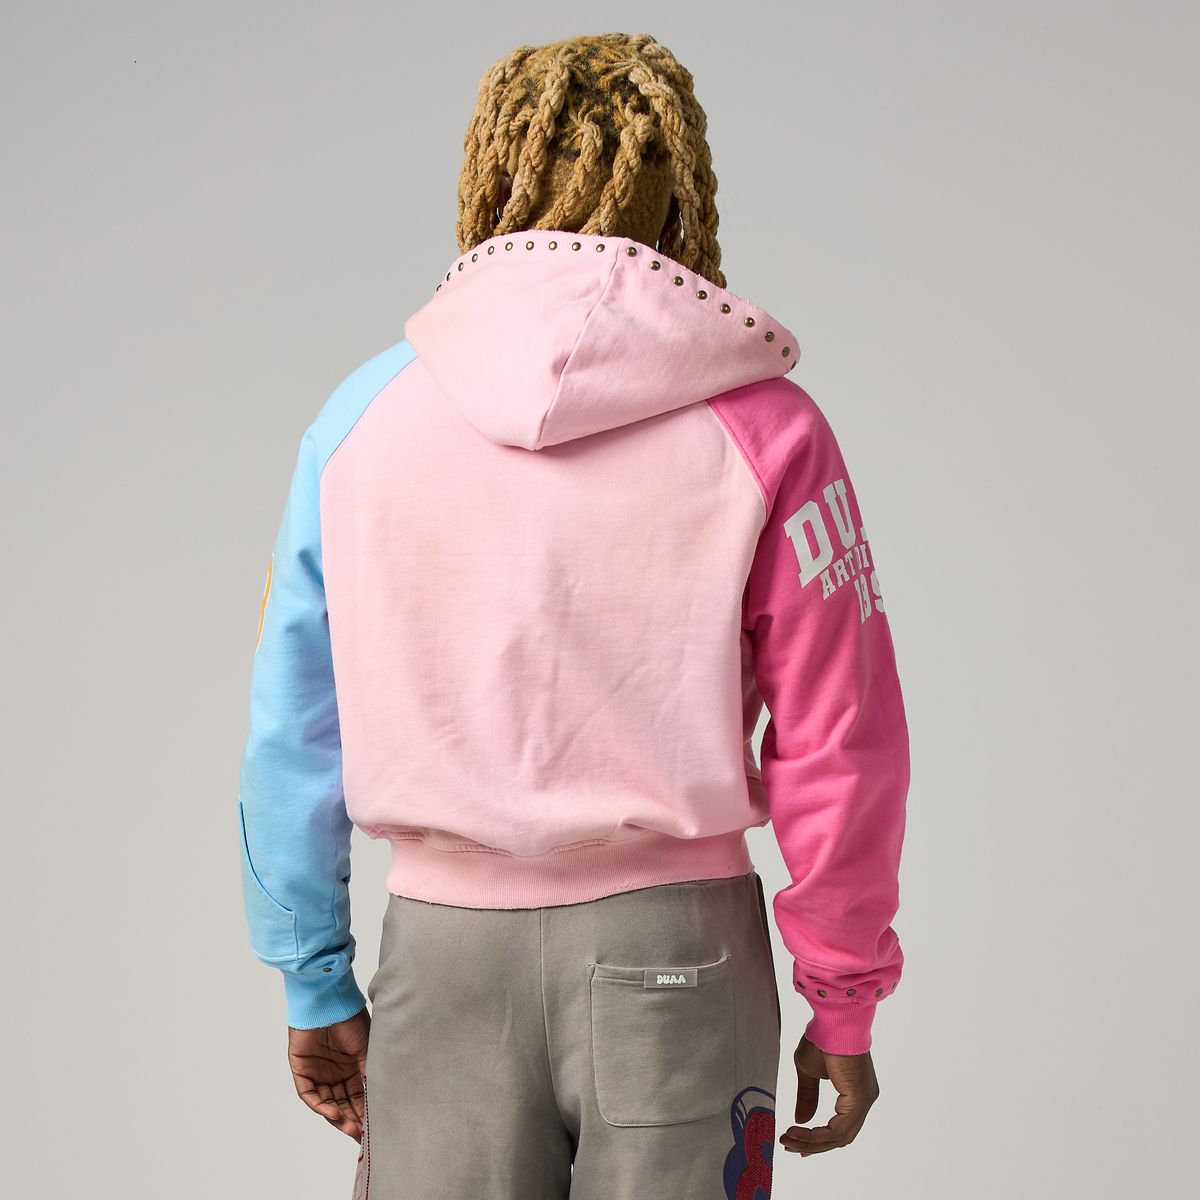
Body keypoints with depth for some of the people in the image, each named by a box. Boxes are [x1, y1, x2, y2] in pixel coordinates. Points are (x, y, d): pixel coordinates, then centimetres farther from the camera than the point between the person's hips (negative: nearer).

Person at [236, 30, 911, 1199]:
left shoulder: (360, 413, -3)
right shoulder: (763, 426, -8)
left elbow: (291, 735, 0)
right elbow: (839, 751, -7)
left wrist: (316, 986, 11)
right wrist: (844, 1010, 5)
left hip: (441, 949, 2)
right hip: (674, 940, -1)